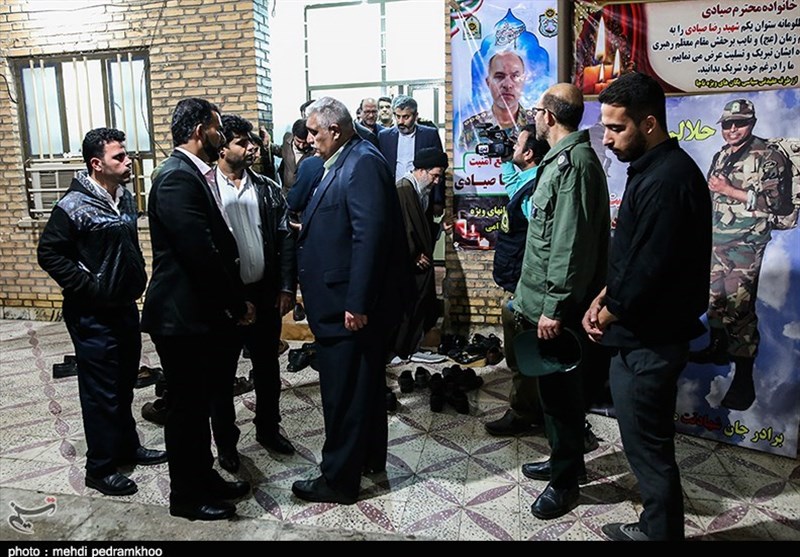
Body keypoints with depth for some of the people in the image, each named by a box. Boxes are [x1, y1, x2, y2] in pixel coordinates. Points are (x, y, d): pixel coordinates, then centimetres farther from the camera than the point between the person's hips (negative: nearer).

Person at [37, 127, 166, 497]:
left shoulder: (125, 198, 7)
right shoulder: (74, 206, -15)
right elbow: (49, 253, -14)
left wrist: (138, 277, 10)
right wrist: (86, 286, -16)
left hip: (126, 307, 7)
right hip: (93, 315, -7)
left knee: (125, 384, 18)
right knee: (101, 392, 2)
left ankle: (127, 447, 34)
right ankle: (100, 467, 16)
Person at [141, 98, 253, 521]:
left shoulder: (195, 175, 12)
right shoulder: (177, 178, -19)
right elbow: (201, 253, -24)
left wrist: (235, 300, 5)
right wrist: (238, 303, -14)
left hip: (202, 311, 9)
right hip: (182, 315, -9)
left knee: (199, 402, 19)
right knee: (186, 407, 6)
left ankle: (204, 479, 35)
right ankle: (187, 496, 23)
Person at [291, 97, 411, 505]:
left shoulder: (363, 164, -17)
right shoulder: (342, 163, 13)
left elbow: (369, 237, -24)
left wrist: (357, 303, -25)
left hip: (349, 304, -10)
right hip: (344, 299, 10)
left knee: (343, 393, 2)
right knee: (364, 383, 21)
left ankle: (340, 478, 17)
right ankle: (370, 456, 38)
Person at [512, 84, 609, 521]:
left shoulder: (573, 162, -18)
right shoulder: (563, 158, 14)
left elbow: (571, 243, -24)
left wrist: (553, 307, -23)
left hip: (556, 304, -10)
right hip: (546, 298, 10)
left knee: (559, 389, 4)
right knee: (554, 387, 20)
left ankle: (565, 480, 21)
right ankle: (563, 460, 38)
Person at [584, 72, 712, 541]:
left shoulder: (668, 179, -20)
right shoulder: (652, 169, 12)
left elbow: (650, 267, -24)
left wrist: (608, 313, -8)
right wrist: (605, 298, 6)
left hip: (649, 343, -10)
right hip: (640, 335, 10)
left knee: (649, 447, 4)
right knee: (644, 441, 20)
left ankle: (663, 532, 22)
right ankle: (655, 526, 35)